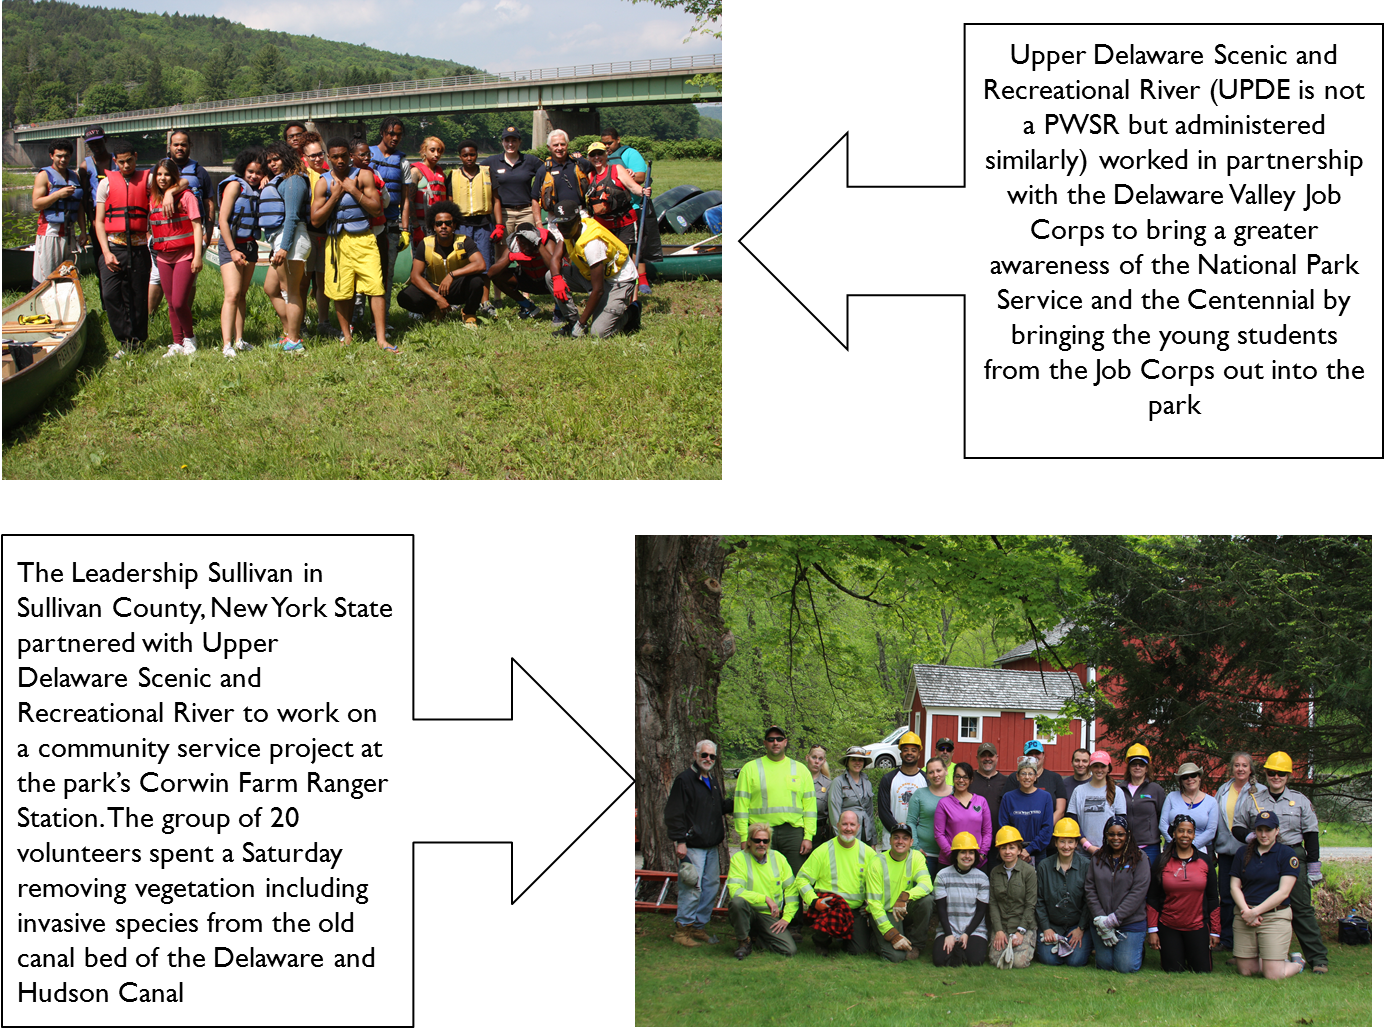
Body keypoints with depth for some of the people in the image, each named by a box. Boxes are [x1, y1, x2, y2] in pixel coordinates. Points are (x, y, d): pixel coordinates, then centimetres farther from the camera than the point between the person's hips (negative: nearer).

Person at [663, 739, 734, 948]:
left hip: (712, 845, 8)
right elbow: (675, 813, -12)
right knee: (691, 887, -10)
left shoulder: (713, 780, 17)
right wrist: (680, 841, -17)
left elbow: (721, 807, 29)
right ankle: (683, 928, -2)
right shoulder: (684, 780, -9)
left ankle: (699, 926, 19)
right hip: (693, 845, -8)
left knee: (711, 887, 10)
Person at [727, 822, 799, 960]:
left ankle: (758, 937, 15)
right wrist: (765, 898, -23)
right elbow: (735, 891, -19)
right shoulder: (739, 859, -6)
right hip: (749, 913, -3)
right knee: (737, 901, -38)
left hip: (770, 916, 3)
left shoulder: (778, 858, 5)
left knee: (790, 950, -18)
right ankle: (744, 942, -10)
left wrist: (787, 917, -2)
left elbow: (792, 890, 9)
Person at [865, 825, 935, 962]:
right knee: (896, 956, -24)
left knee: (927, 900, -28)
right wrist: (892, 935, -22)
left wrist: (904, 897, -41)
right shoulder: (877, 863, -12)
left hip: (906, 911, 3)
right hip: (884, 913, -3)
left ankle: (915, 944, -5)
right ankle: (879, 940, 13)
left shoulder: (916, 857, -3)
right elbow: (874, 902, -13)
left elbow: (926, 884, -20)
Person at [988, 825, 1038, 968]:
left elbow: (1030, 905, -7)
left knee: (1020, 962, -21)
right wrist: (998, 930, -8)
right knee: (996, 960, -18)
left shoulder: (1029, 871, -5)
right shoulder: (995, 872, 7)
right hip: (1001, 925, 3)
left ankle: (1031, 944, 13)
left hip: (1024, 925, -3)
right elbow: (993, 903, 4)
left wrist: (1020, 931, -13)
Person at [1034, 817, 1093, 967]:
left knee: (1076, 960, -19)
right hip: (1052, 925, 2)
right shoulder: (1044, 866, 0)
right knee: (1048, 958, -17)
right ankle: (1059, 944, 16)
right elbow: (1039, 900, 4)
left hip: (1078, 925, -2)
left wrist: (1081, 928, -8)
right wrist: (1046, 928, -2)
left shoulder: (1086, 865, -6)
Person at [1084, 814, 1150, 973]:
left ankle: (1139, 948, 26)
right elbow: (1090, 890, 2)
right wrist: (1100, 919, -11)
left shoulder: (1139, 859, -5)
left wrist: (1114, 919, -16)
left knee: (1126, 967, -4)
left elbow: (1138, 893, -12)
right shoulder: (1097, 858, 6)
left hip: (1130, 923, -3)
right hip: (1101, 923, 3)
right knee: (1104, 964, 6)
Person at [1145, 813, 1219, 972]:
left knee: (1202, 971, -2)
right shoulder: (1162, 862, 1)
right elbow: (1153, 899, 4)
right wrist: (1152, 930, -2)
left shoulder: (1205, 861, 3)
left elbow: (1213, 899, 6)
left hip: (1197, 928, 0)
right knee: (1173, 972, 0)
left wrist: (1215, 931, 4)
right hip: (1168, 928, 0)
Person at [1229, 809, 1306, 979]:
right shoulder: (1243, 853, 9)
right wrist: (1246, 911, -12)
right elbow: (1235, 887, 5)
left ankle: (1298, 963, 23)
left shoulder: (1287, 855, -4)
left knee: (1273, 975, -10)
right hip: (1244, 916, 4)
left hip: (1275, 917, -4)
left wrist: (1255, 912, -13)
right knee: (1245, 970, 3)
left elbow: (1283, 892, -10)